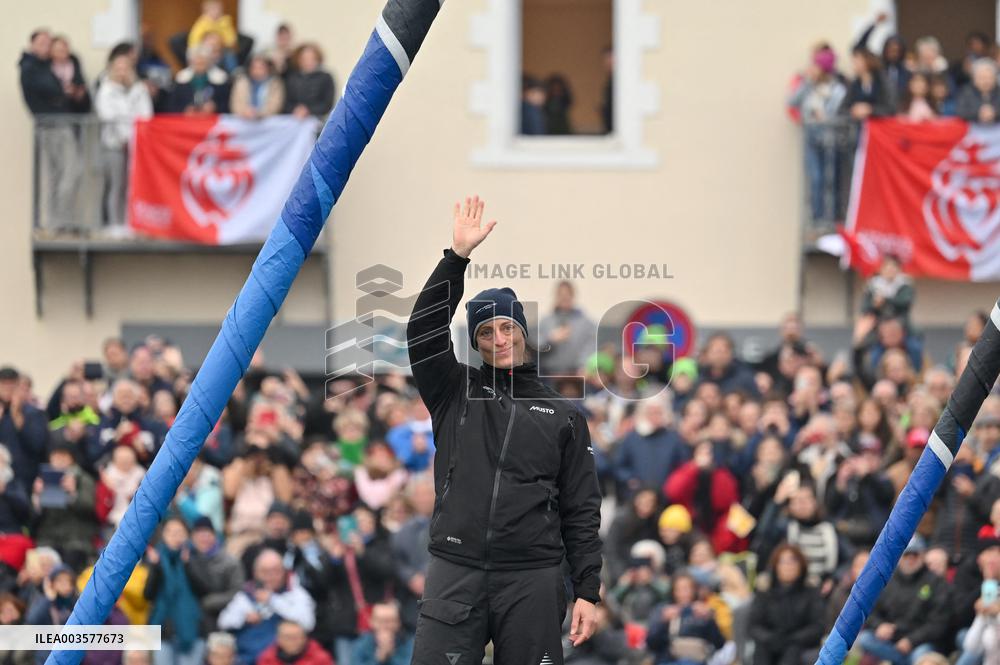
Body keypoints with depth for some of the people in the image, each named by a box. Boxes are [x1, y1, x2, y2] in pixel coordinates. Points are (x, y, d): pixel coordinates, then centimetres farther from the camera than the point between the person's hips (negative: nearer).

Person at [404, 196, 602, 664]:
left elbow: (581, 512, 9)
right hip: (454, 576, 0)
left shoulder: (563, 416, 12)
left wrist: (588, 590, 0)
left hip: (532, 583, 0)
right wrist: (457, 257, -10)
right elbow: (423, 330, -4)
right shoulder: (455, 393, 12)